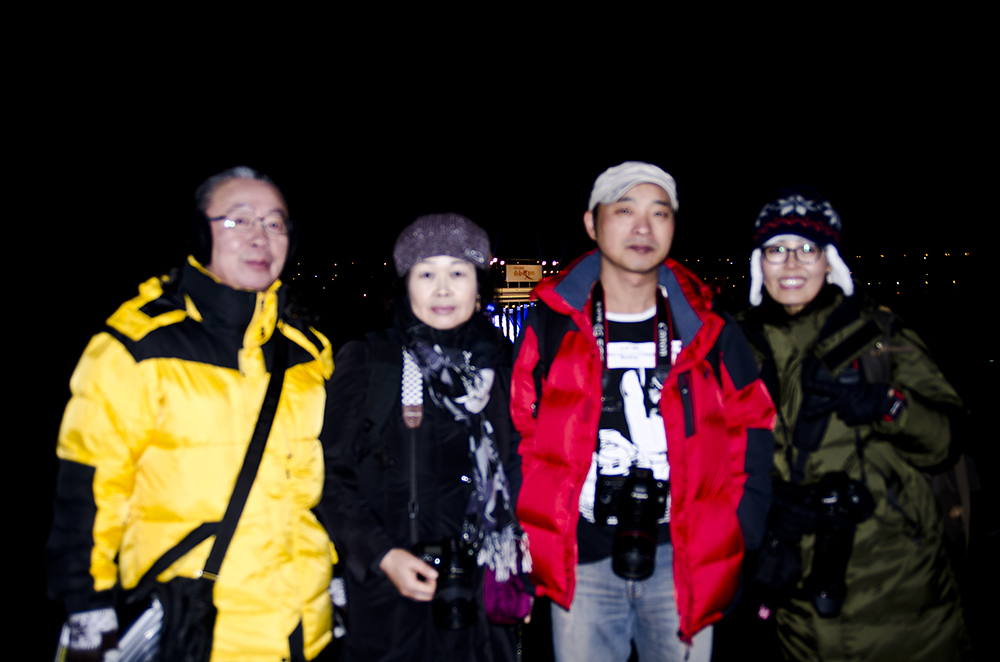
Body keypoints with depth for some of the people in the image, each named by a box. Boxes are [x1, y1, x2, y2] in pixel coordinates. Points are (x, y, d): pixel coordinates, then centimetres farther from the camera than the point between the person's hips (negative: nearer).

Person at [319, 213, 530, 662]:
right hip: (392, 593, -2)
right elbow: (334, 477, -4)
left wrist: (524, 564, 4)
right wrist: (382, 555, -14)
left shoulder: (502, 366, 6)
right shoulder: (365, 363, -2)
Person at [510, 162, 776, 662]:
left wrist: (740, 538, 0)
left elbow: (750, 431, 6)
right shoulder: (550, 328, -2)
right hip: (581, 562, 0)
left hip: (683, 562, 1)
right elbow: (516, 436, 3)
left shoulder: (709, 334, 2)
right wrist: (535, 538, -2)